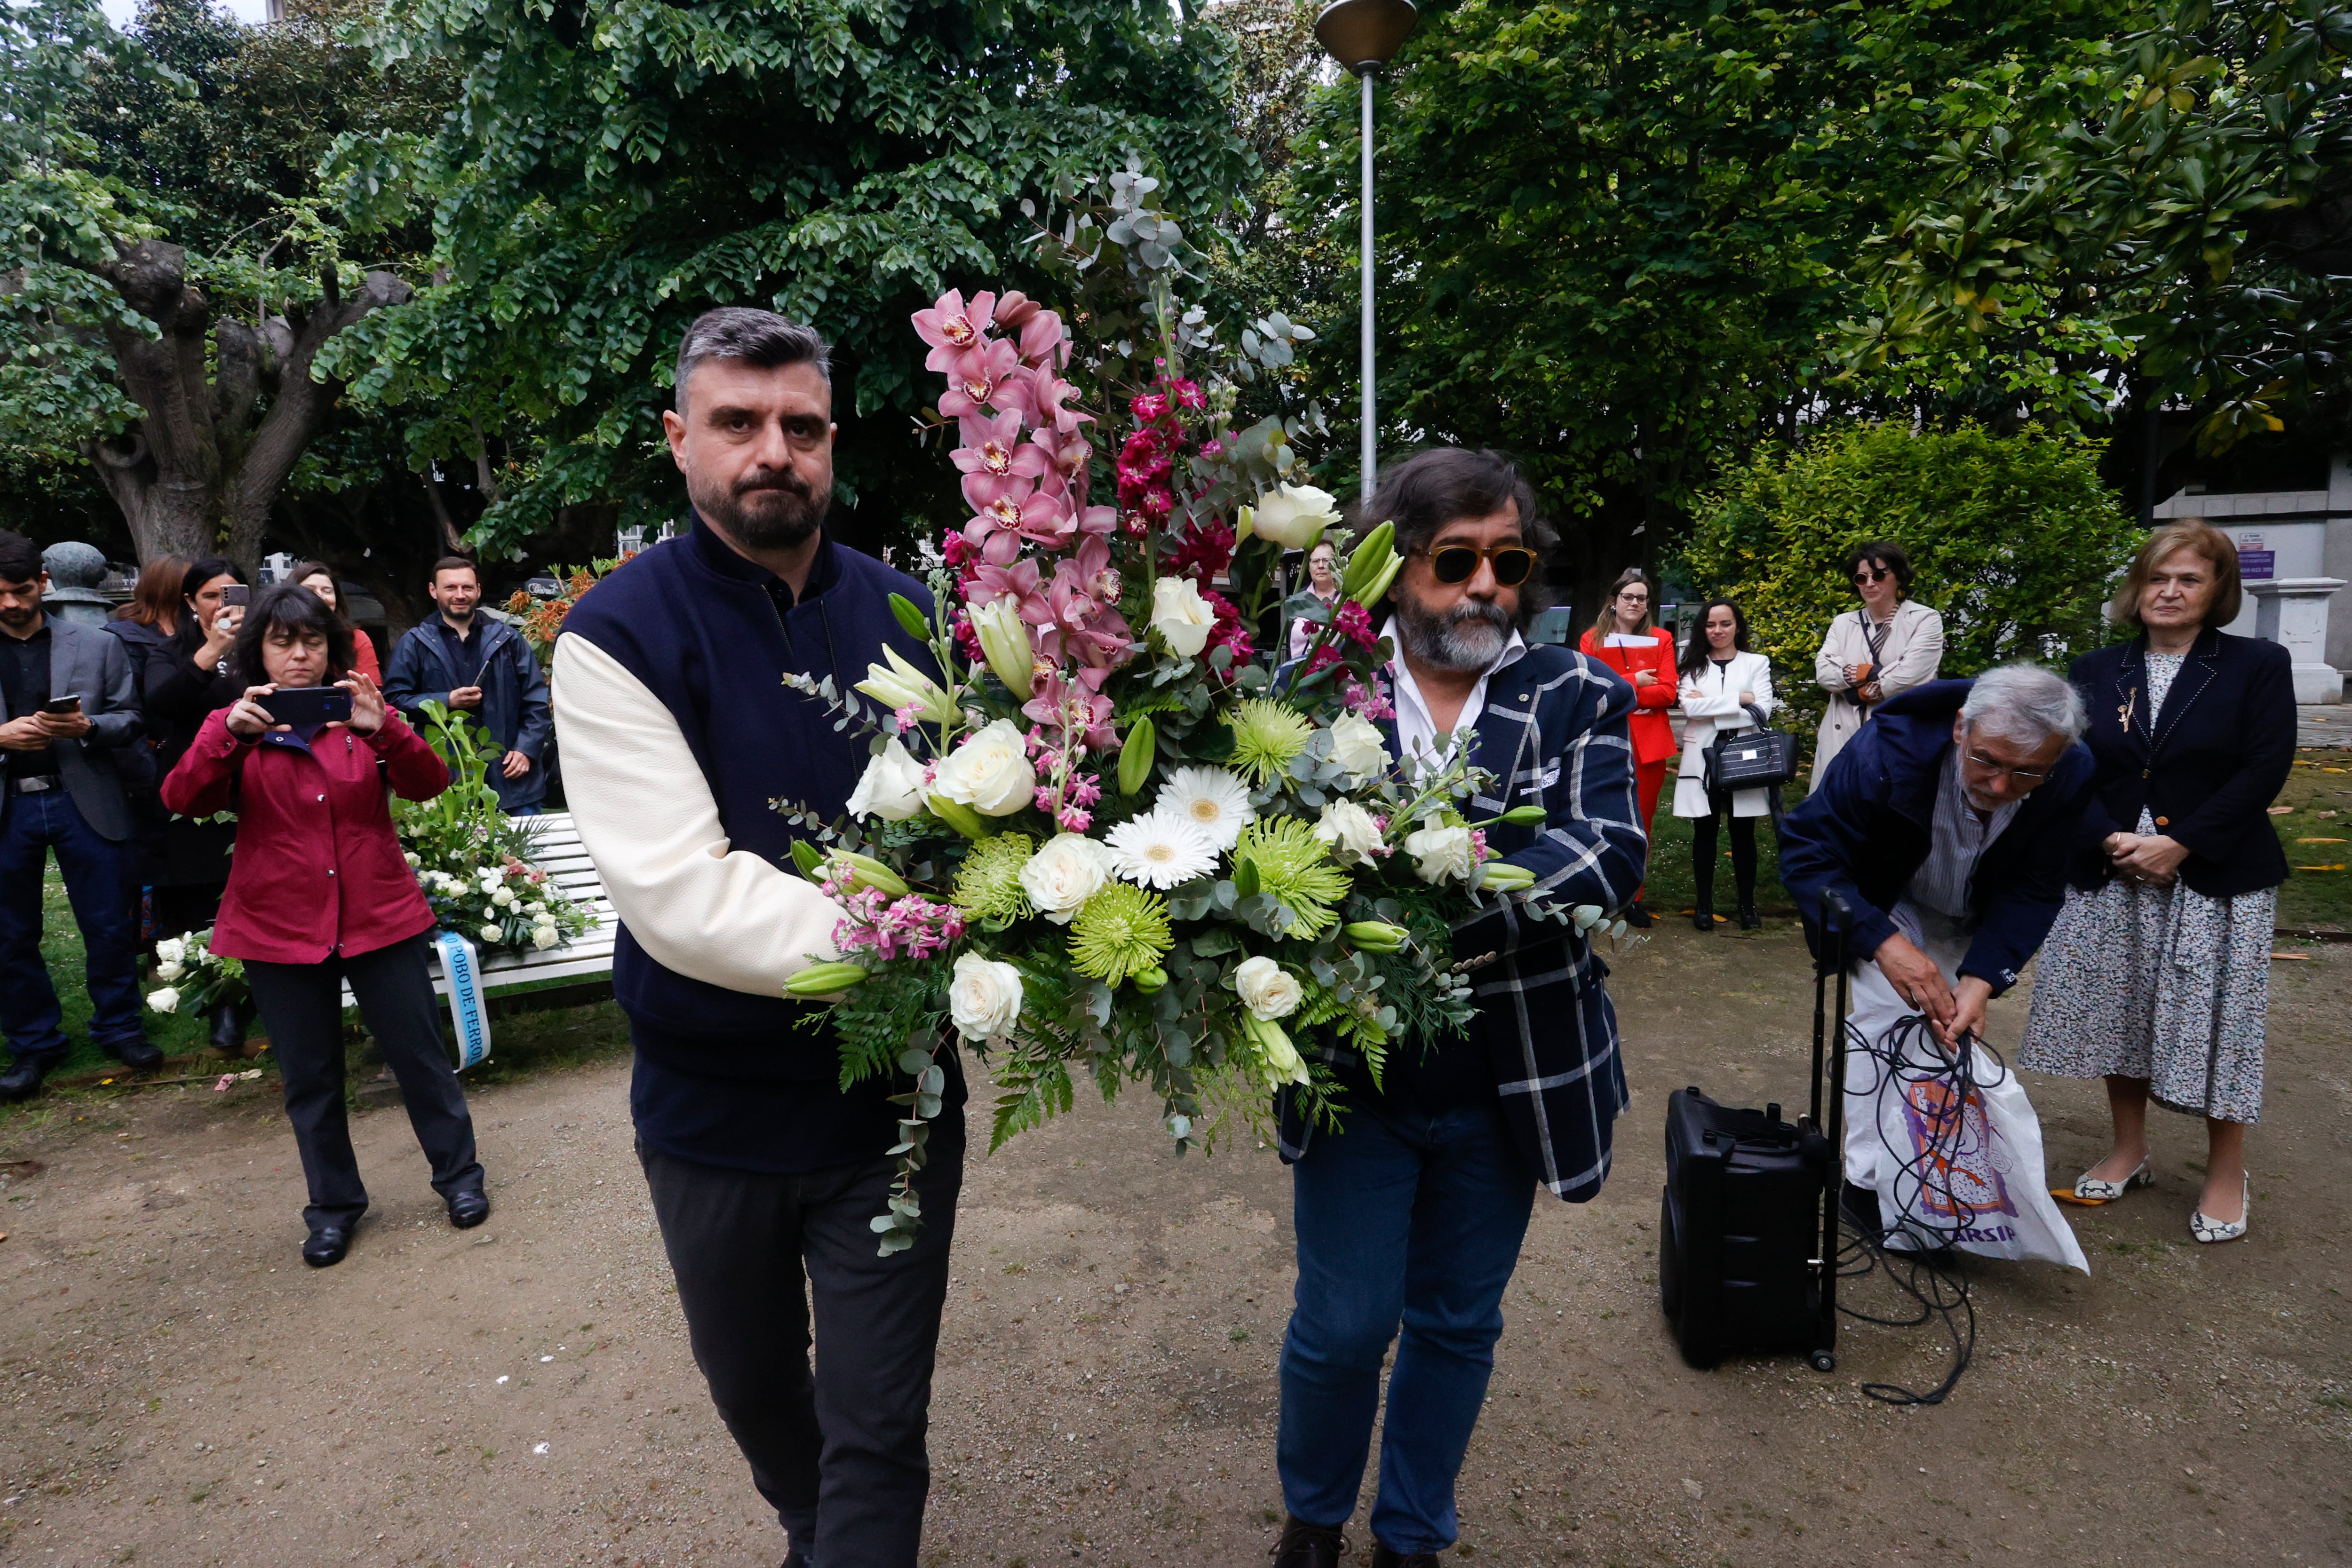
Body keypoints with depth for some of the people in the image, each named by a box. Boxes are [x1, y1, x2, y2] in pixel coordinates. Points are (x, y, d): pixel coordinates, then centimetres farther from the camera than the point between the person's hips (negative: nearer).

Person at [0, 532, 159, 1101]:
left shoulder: (97, 645, 4)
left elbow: (131, 722, 4)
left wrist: (86, 727, -15)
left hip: (83, 801, -1)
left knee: (109, 926, 5)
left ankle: (118, 1027, 22)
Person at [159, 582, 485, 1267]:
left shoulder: (360, 713, 3)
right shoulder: (235, 728, 4)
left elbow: (428, 784, -11)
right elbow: (183, 799, -12)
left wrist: (383, 729, -30)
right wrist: (231, 733, -28)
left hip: (379, 916, -1)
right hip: (279, 926, 1)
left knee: (419, 1052, 6)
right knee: (310, 1077, 11)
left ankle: (458, 1174, 24)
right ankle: (334, 1205, 28)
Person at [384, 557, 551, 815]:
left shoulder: (508, 639, 10)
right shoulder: (414, 644, 8)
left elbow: (537, 700, 8)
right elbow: (394, 699, 4)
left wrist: (526, 749, -3)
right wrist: (447, 701, -10)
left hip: (509, 772, 1)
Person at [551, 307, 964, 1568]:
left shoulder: (908, 616, -2)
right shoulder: (620, 636, -12)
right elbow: (680, 894, -23)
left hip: (891, 1090, 1)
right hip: (714, 1104, 0)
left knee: (878, 1428, 8)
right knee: (753, 1389, 25)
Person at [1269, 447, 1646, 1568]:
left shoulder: (1577, 697, -2)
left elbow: (1611, 849, -17)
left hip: (1508, 1084, 2)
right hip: (1355, 1068, -1)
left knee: (1458, 1325, 19)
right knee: (1345, 1325, 10)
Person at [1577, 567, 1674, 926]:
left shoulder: (1661, 640, 9)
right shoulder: (1592, 640, 7)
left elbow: (1667, 693, -2)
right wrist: (1633, 682, -8)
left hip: (1648, 744, 1)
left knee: (1640, 824, 5)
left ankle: (1632, 898, 15)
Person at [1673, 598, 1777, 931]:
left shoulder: (1757, 663, 7)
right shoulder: (1693, 666, 9)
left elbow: (1762, 710, -6)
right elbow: (1690, 707, -8)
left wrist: (1709, 705, -8)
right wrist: (1739, 699, -10)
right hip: (1702, 758, 1)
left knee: (1743, 833, 5)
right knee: (1705, 832, 5)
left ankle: (1747, 904, 16)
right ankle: (1704, 904, 14)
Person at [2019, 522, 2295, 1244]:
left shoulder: (2259, 666, 0)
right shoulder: (2095, 673, 6)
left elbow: (2265, 771, -8)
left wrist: (2179, 845, -16)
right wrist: (2114, 841, -14)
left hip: (2218, 877, -3)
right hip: (2109, 871, 3)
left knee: (2215, 1018, 2)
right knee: (2117, 1013, 9)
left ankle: (2227, 1174, 20)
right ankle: (2128, 1151, 27)